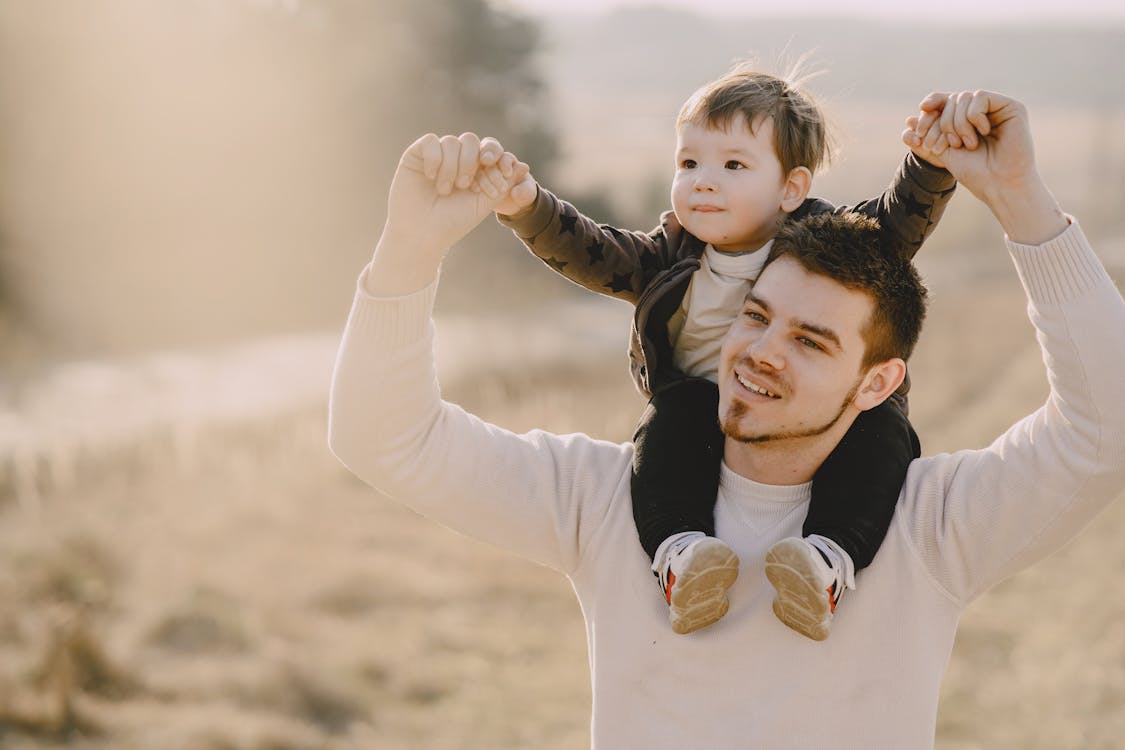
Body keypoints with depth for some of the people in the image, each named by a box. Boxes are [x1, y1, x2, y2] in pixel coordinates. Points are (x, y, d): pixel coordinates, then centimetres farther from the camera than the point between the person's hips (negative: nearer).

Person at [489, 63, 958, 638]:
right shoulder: (672, 257, 8)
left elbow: (904, 217, -12)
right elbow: (584, 251, 1)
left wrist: (933, 159, -33)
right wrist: (524, 204, -16)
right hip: (705, 433, 1)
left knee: (881, 428, -28)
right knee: (672, 412, -27)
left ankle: (829, 562, -43)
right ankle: (677, 553, -41)